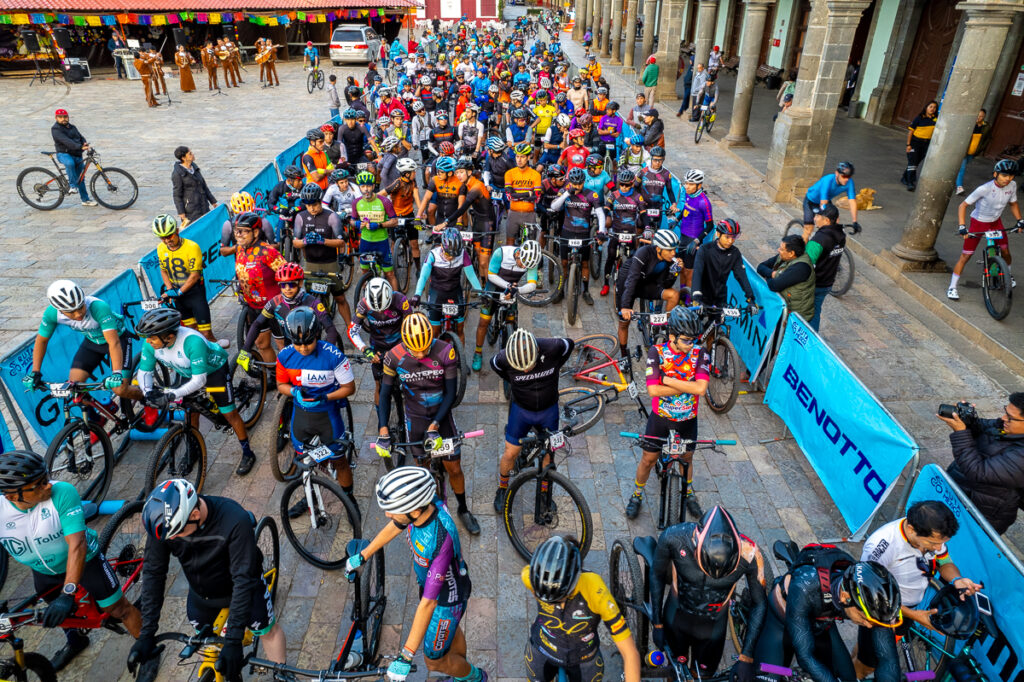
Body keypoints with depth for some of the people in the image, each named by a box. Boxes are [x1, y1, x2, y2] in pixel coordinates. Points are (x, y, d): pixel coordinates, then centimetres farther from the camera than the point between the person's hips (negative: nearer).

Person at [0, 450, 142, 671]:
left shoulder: (63, 493, -35)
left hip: (84, 561, -4)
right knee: (59, 612, 27)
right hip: (43, 571, 4)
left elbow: (77, 546, -37)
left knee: (117, 608, 2)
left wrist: (68, 594, -44)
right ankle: (75, 641, 58)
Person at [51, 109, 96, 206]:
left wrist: (85, 144, -18)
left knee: (81, 178, 9)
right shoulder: (56, 129, -8)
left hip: (77, 155, 6)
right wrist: (80, 146, -36)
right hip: (64, 154, -6)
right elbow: (66, 141, -22)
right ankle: (73, 186, -29)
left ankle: (85, 200, 16)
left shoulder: (72, 127, 16)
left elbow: (81, 136, 7)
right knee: (70, 163, -41)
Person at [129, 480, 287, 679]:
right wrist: (146, 633, -17)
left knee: (267, 630, 7)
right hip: (201, 592, 4)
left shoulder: (235, 520, -40)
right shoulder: (164, 522, -27)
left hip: (242, 587, -3)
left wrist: (233, 641, -37)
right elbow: (152, 573, -17)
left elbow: (243, 580, -37)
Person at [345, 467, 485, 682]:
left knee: (434, 661, 16)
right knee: (450, 628, 32)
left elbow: (428, 603, -39)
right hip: (431, 581, 7)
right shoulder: (423, 503, -23)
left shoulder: (439, 540, -45)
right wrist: (362, 556, 11)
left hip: (447, 598, -7)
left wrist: (405, 658, -33)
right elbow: (395, 527, 0)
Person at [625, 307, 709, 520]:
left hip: (687, 420, 1)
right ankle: (637, 495, 37)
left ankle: (688, 493, 48)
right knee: (648, 460, 12)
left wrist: (667, 380, -26)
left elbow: (701, 388, -29)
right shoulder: (657, 352, -18)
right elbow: (653, 390, -26)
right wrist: (687, 386, -24)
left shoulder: (700, 354, -15)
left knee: (686, 459, 22)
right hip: (660, 418, -1)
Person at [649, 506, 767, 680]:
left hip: (713, 626, 0)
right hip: (676, 619, 0)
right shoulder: (674, 537, -33)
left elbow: (758, 604, -14)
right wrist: (657, 624, -4)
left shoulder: (748, 553, -32)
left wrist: (746, 659, -13)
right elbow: (657, 575, -11)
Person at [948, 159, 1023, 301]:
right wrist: (962, 227, -32)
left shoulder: (1012, 185, -11)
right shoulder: (984, 189, -28)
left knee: (1005, 252, 10)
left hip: (996, 222, 5)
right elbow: (963, 205, -24)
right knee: (966, 255, -6)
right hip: (978, 222, -5)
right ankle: (952, 287, 2)